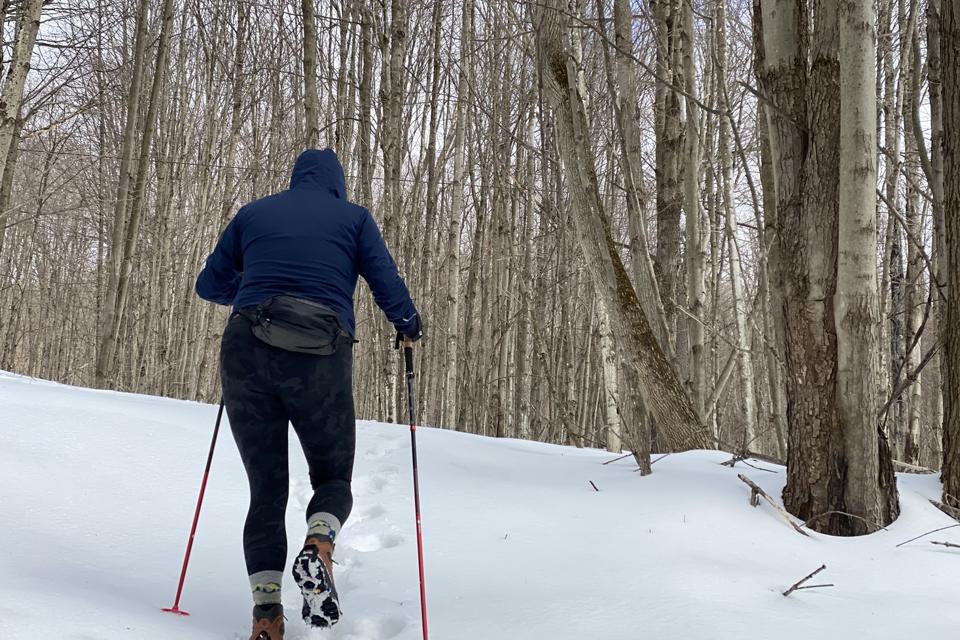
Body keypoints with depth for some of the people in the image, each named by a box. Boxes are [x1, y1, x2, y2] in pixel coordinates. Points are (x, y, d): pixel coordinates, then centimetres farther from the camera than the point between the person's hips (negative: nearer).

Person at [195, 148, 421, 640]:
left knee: (266, 488, 11)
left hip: (246, 354, 2)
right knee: (333, 477, 15)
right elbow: (388, 286, 4)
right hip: (320, 357, -2)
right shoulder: (354, 217, 13)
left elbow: (209, 284, 25)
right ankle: (318, 545, -18)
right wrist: (409, 326, 24)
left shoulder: (252, 214, 20)